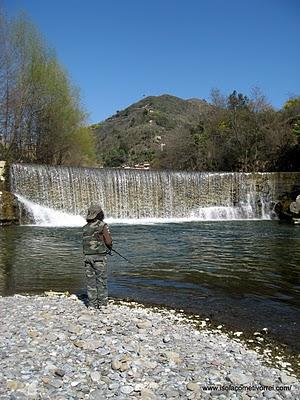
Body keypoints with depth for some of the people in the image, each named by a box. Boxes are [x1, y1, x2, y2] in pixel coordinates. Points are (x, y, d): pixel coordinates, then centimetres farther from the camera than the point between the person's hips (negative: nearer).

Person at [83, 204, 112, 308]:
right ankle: (102, 304, 5)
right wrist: (110, 246, 9)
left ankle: (92, 304, 13)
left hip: (87, 256, 5)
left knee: (90, 280, 10)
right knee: (101, 281, 2)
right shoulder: (102, 225, -8)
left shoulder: (85, 227, 11)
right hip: (99, 257, -5)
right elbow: (108, 241, -15)